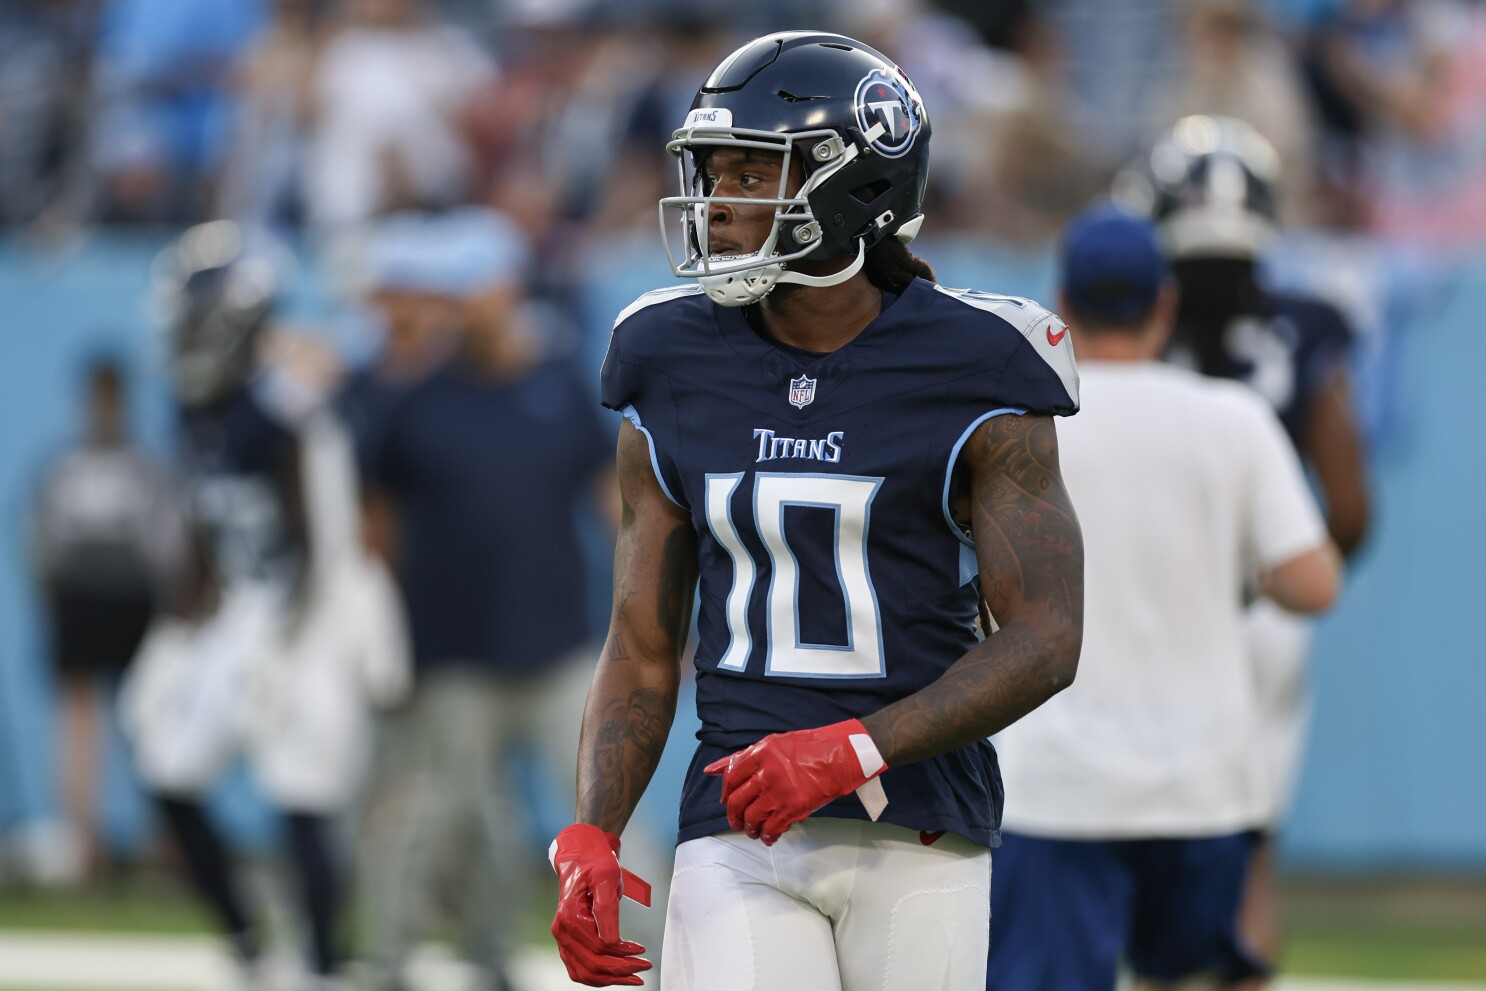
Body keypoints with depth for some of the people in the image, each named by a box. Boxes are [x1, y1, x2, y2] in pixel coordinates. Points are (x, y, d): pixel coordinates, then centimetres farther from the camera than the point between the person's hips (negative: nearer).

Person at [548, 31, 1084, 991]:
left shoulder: (973, 379, -4)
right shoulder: (678, 384, 7)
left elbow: (1044, 643, -8)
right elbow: (641, 655, 12)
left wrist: (847, 753, -20)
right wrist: (591, 841, -4)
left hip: (916, 838, -2)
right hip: (740, 838, 2)